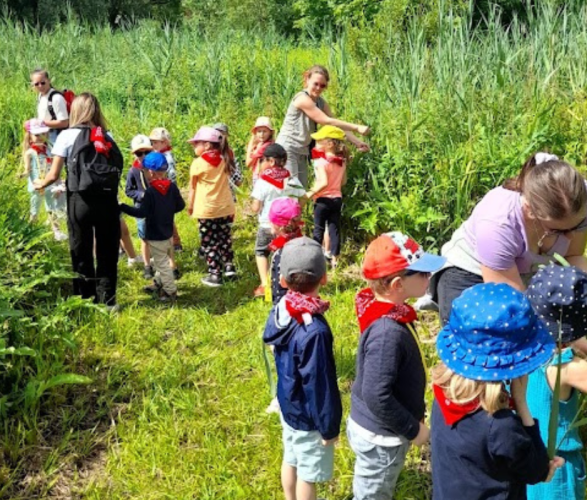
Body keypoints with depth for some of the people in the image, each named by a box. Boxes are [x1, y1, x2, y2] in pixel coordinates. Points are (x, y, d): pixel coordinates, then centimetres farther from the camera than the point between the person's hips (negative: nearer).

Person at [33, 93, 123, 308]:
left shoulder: (67, 136, 3)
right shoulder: (108, 137, 13)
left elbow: (54, 175, 1)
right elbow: (116, 168, 7)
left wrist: (41, 183, 24)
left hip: (81, 201, -2)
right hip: (107, 200, 3)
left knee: (82, 253, 10)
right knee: (107, 253, 11)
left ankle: (86, 299, 17)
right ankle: (107, 299, 14)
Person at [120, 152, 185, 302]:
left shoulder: (150, 191, -22)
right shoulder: (172, 187, -2)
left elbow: (142, 212, -24)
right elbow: (180, 205, 6)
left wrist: (122, 207, -16)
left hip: (155, 236, -8)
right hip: (168, 233, 8)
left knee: (162, 263, 1)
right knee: (162, 261, 23)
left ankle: (171, 292, 7)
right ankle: (159, 284, 37)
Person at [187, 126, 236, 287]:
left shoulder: (198, 163, -9)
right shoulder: (223, 160, 6)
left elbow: (192, 188, -3)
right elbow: (225, 182, 12)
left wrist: (190, 206, 8)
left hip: (206, 210, -5)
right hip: (225, 207, 5)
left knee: (209, 243, 2)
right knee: (225, 239, 17)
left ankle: (215, 275, 1)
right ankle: (229, 267, 21)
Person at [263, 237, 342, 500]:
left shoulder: (280, 311, -8)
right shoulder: (314, 330, -34)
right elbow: (319, 384, -26)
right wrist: (328, 426, -13)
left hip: (288, 405, 8)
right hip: (307, 415, -8)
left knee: (291, 461, 26)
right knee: (308, 474, 13)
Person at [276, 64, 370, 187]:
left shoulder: (321, 103, 7)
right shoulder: (302, 99, -18)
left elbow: (336, 125, 3)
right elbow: (327, 121, -20)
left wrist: (358, 143, -11)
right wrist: (357, 128, -19)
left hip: (302, 151, 8)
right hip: (288, 148, -8)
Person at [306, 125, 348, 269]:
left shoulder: (321, 162, -18)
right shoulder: (342, 161, 4)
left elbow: (323, 182, -27)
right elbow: (343, 182, 11)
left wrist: (311, 193, -17)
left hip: (323, 199, -6)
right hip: (337, 198, 6)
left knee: (318, 229, 6)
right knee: (334, 229, 9)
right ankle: (334, 259, 13)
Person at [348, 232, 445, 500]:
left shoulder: (386, 314, -4)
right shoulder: (388, 332, -33)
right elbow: (377, 396, -33)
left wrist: (413, 416, 15)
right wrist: (413, 429, -20)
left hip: (372, 428, 8)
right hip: (380, 437, -8)